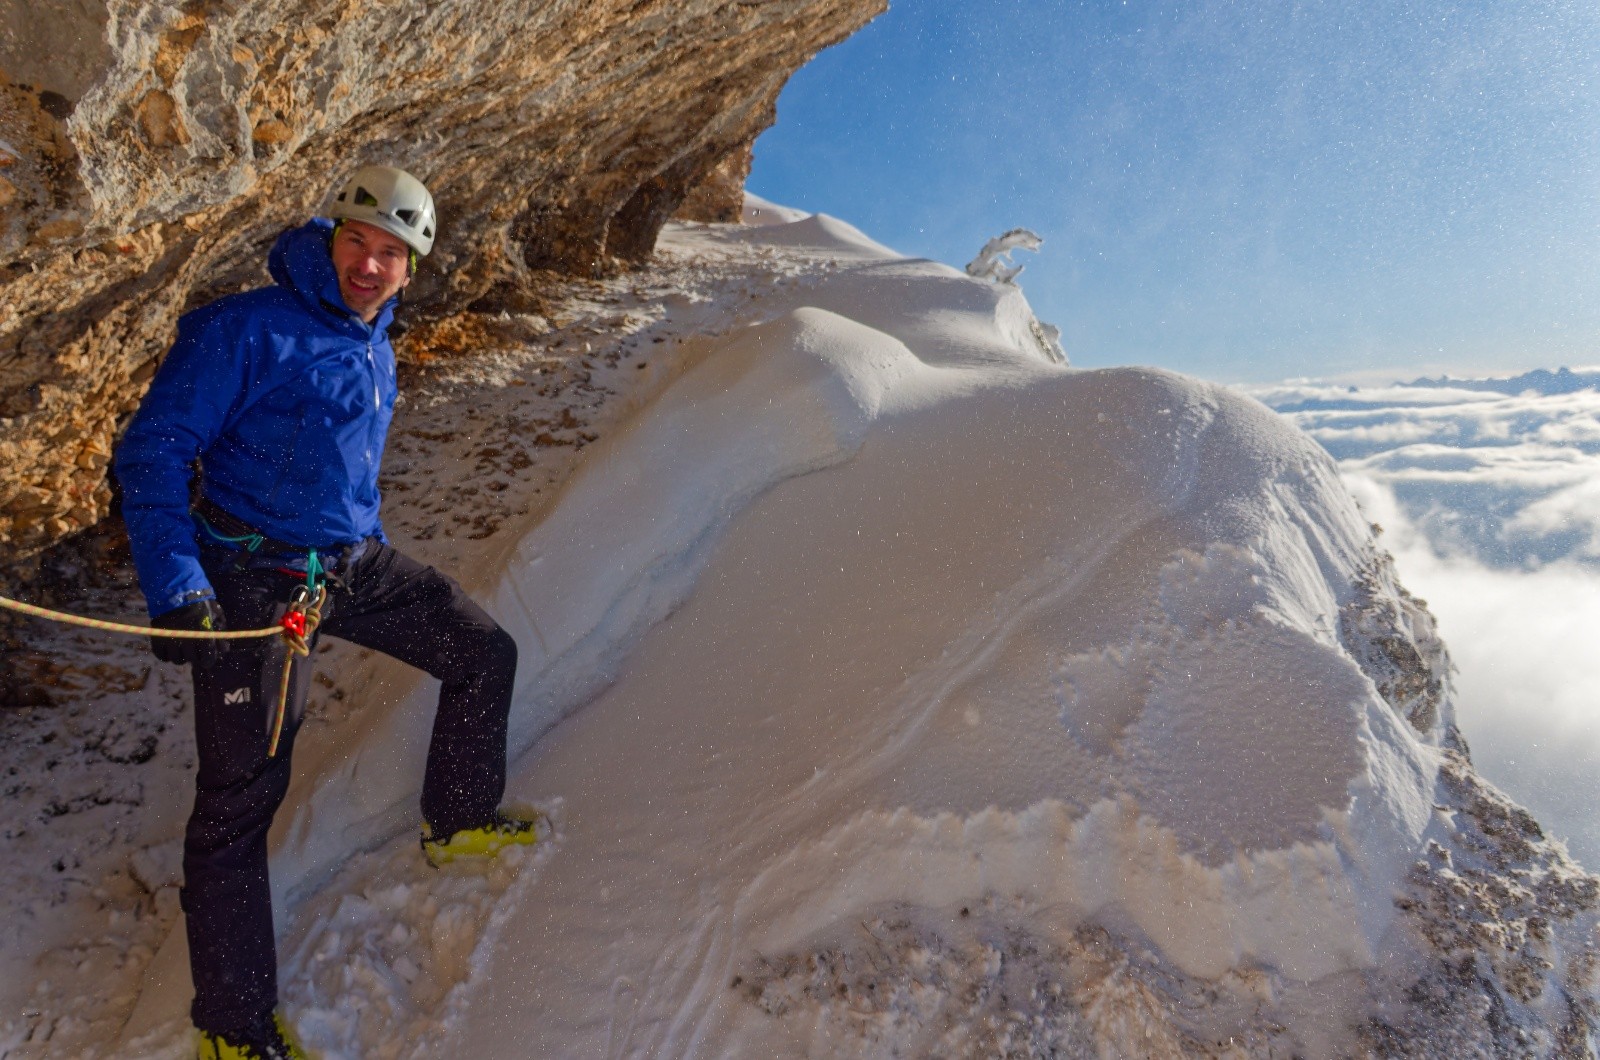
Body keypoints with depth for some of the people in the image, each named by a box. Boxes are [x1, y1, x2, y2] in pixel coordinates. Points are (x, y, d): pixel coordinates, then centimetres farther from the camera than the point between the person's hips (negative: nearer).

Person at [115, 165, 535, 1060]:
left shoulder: (377, 354, 12)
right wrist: (176, 588, -24)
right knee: (240, 794, -1)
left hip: (356, 564, 8)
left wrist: (376, 547, 26)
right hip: (253, 580, -7)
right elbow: (152, 451, -16)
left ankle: (459, 822, 27)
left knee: (485, 655, 8)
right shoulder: (247, 329, -13)